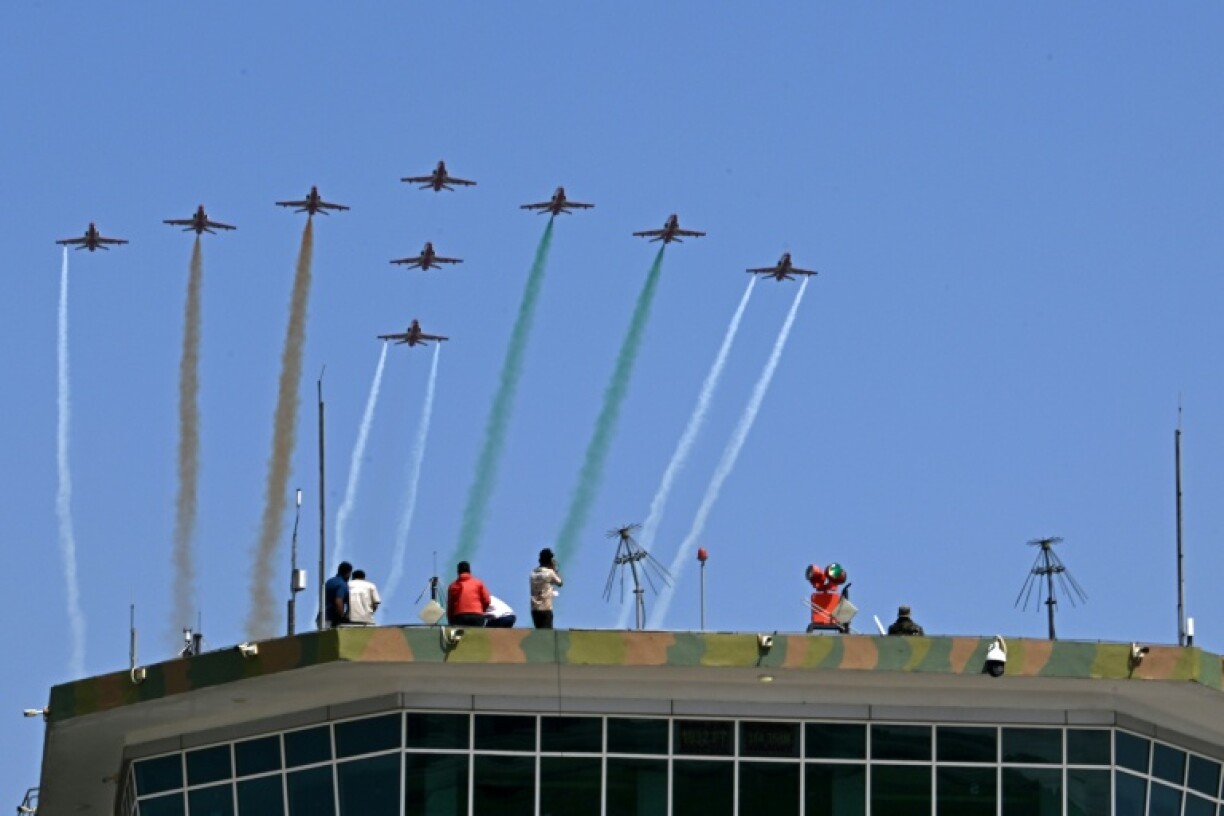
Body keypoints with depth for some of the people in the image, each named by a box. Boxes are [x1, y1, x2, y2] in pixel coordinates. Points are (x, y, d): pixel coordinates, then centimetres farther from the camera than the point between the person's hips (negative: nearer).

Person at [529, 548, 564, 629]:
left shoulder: (534, 572, 7)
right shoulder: (549, 572, -9)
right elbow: (559, 583, 5)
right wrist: (554, 569, 12)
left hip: (534, 608, 6)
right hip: (545, 608, -6)